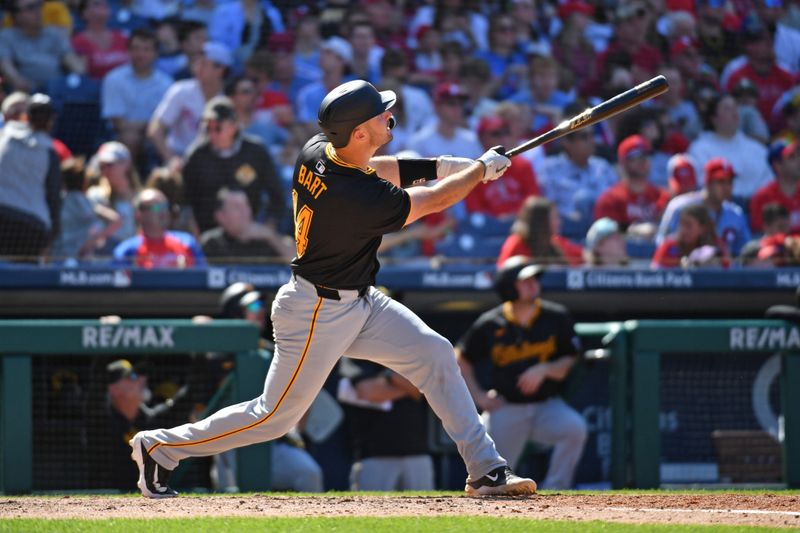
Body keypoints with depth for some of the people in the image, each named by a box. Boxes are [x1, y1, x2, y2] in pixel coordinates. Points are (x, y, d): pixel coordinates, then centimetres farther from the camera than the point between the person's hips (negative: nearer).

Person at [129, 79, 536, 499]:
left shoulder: (315, 152, -9)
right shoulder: (359, 198, -32)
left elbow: (365, 170, 14)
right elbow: (435, 201, -17)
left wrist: (437, 166, 3)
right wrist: (482, 168, -2)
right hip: (317, 314, -9)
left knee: (434, 354, 4)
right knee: (275, 416, 3)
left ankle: (486, 468, 9)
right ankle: (160, 448, 18)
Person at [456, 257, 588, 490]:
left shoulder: (556, 317, -2)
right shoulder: (490, 325, -3)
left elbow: (571, 363, 0)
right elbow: (461, 360, 10)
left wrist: (545, 370, -18)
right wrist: (478, 396, 1)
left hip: (547, 407, 0)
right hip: (505, 409, 0)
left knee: (575, 427, -29)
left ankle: (554, 491, -19)